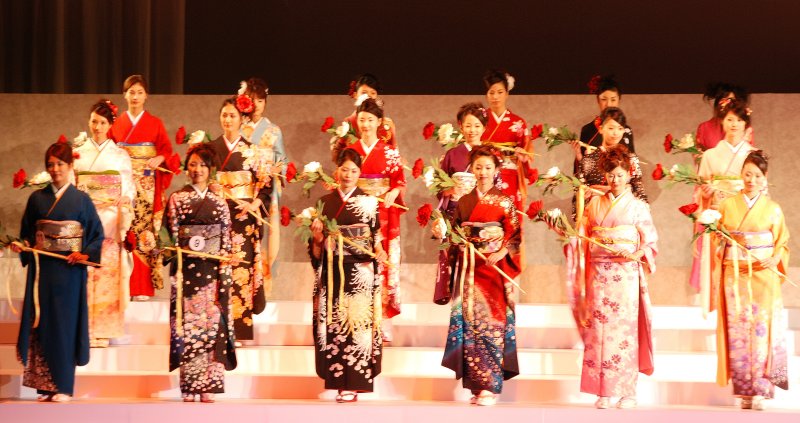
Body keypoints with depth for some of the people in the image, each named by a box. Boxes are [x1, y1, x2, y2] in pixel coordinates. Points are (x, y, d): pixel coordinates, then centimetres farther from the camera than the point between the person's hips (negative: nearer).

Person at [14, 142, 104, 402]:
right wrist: (22, 246, -5)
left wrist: (86, 255, -11)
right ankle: (45, 386, 5)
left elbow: (97, 234, 3)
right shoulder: (37, 198, 10)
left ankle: (63, 386, 2)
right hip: (41, 270, 2)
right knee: (42, 324, 0)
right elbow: (26, 232, 14)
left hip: (69, 271, -2)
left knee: (65, 325, -2)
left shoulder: (81, 200, 4)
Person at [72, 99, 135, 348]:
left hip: (111, 222, 0)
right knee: (85, 274, -4)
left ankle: (103, 329, 1)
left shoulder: (120, 155, 9)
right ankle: (84, 328, 0)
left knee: (108, 273, -3)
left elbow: (127, 193, 5)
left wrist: (124, 227, -4)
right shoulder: (77, 152, 10)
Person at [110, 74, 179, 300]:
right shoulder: (116, 123, 10)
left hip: (147, 186, -1)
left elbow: (167, 149, 5)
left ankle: (143, 286, -3)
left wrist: (159, 159, -14)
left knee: (145, 229, -7)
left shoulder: (155, 123, 9)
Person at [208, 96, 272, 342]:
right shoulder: (211, 148, 11)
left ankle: (239, 329, -4)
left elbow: (265, 183, 5)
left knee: (241, 267, -7)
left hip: (244, 216, -1)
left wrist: (254, 205, -10)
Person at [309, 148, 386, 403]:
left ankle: (353, 384, -6)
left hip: (360, 271, -3)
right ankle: (338, 380, 7)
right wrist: (317, 236, -9)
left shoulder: (368, 202, 6)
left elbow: (376, 237, 4)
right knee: (333, 321, 0)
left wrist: (379, 252, -15)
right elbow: (318, 243, 12)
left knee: (357, 321, -7)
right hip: (332, 271, 3)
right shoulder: (325, 202, 12)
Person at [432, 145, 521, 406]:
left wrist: (501, 253, -18)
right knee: (470, 322, -1)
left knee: (491, 322, -7)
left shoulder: (505, 201, 3)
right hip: (469, 269, 4)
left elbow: (514, 234, -3)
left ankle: (490, 386, -5)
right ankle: (478, 384, 5)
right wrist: (441, 233, -7)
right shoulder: (464, 201, 13)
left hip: (495, 267, -4)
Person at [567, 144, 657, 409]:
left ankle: (627, 392, 0)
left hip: (626, 275, -2)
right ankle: (603, 392, 2)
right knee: (599, 329, -2)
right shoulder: (595, 204, 14)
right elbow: (582, 236, 16)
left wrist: (635, 254, -16)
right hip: (599, 274, 2)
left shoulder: (638, 207, 7)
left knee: (625, 329, -5)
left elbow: (650, 242, 1)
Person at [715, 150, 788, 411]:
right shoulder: (727, 205, 7)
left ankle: (759, 391, -3)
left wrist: (775, 259, -12)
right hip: (735, 277, 1)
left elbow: (783, 242, 6)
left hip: (763, 276, -1)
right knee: (738, 329, -1)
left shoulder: (773, 209, 4)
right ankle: (744, 390, 6)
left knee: (762, 329, -6)